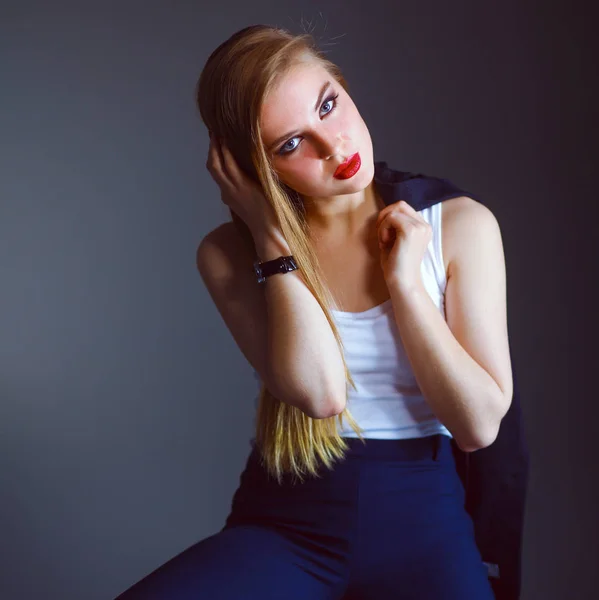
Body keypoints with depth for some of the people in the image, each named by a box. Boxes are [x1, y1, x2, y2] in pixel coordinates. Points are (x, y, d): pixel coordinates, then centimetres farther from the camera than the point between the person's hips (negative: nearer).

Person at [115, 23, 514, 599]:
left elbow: (479, 423, -5)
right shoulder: (229, 252, -2)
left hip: (419, 517, 0)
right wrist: (272, 235, -13)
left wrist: (405, 281, -10)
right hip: (283, 523, 1)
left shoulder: (460, 226, -1)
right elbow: (319, 391, -18)